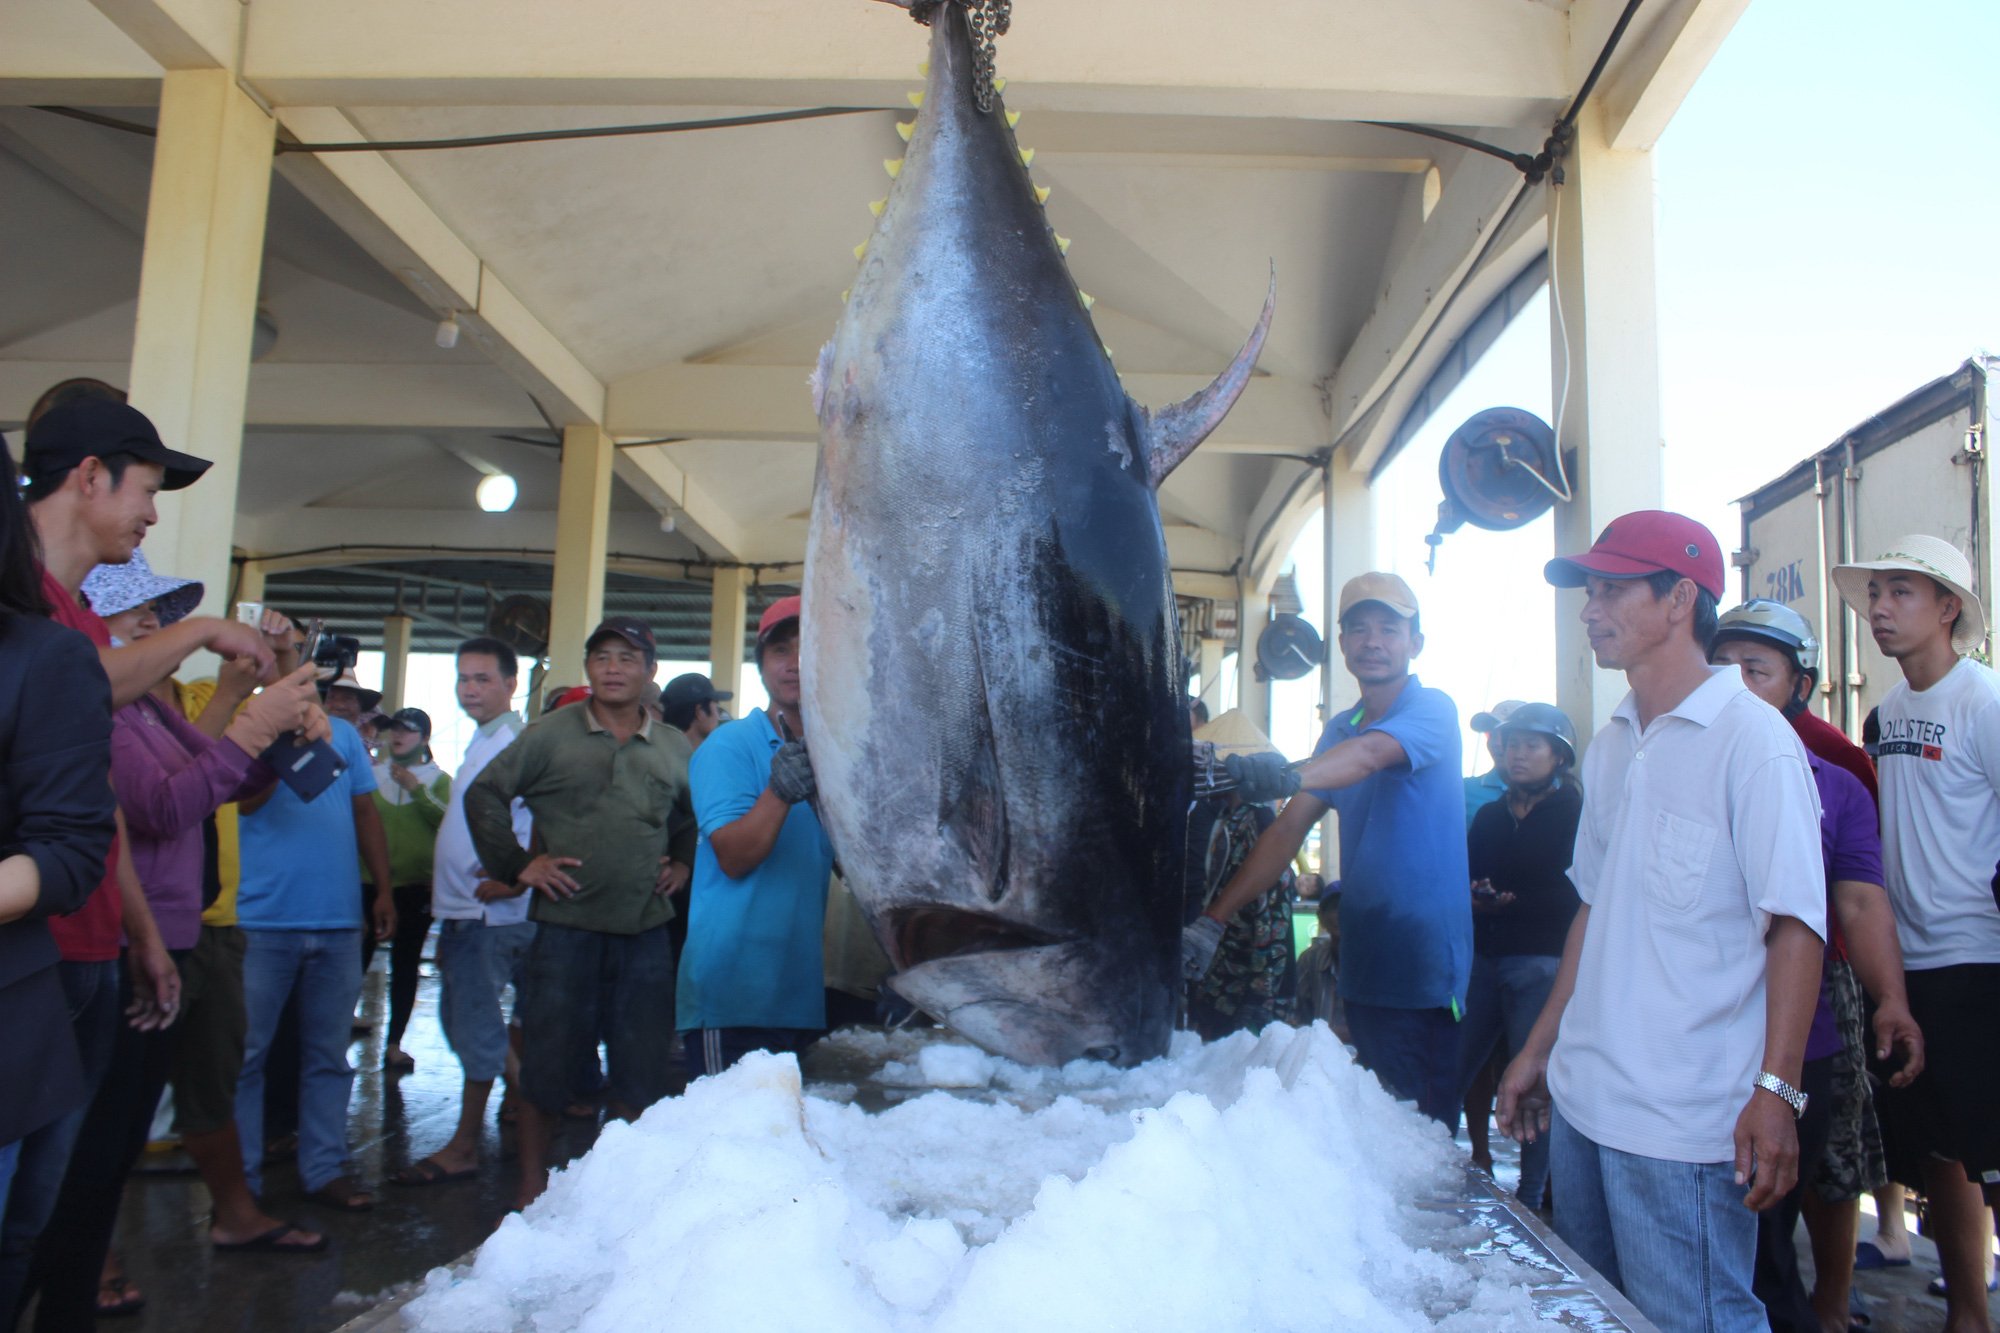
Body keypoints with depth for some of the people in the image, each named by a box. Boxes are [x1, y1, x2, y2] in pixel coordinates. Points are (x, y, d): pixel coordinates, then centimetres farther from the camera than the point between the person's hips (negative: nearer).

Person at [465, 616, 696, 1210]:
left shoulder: (674, 748, 9)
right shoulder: (551, 733, 0)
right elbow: (485, 793, 2)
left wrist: (684, 864, 12)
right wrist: (516, 865, -3)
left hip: (646, 931, 3)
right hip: (566, 925, -2)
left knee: (641, 1070, 8)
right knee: (548, 1058, 6)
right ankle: (533, 1184, 24)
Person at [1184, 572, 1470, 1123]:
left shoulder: (1433, 710, -7)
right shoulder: (1341, 729, 12)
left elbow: (1371, 754, -30)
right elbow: (1290, 828, 6)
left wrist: (1288, 776, -50)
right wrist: (1212, 921, -3)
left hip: (1425, 970, -6)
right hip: (1362, 964, 6)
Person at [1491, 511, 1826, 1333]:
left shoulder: (1752, 737, -10)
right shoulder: (1610, 747, 11)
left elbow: (1795, 923, -14)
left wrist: (1776, 1089, -20)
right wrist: (1539, 1047, 16)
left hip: (1685, 1123, -7)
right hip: (1581, 1100, 7)